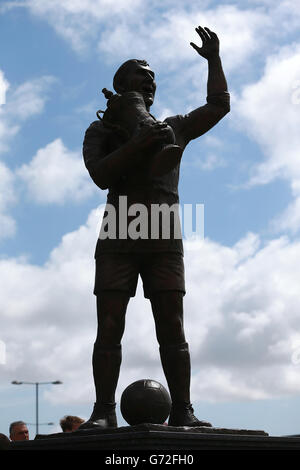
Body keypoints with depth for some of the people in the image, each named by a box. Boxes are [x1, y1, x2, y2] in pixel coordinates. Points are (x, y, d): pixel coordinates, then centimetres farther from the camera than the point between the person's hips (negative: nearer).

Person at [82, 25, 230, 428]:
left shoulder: (174, 128, 20)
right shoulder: (100, 131, 11)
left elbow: (219, 106, 16)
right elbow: (101, 176, -6)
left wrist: (213, 58, 17)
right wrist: (138, 143, -17)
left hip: (165, 243, 2)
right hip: (117, 242, -1)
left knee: (172, 329, -7)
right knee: (109, 329, -9)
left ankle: (182, 411, -7)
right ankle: (103, 413, -9)